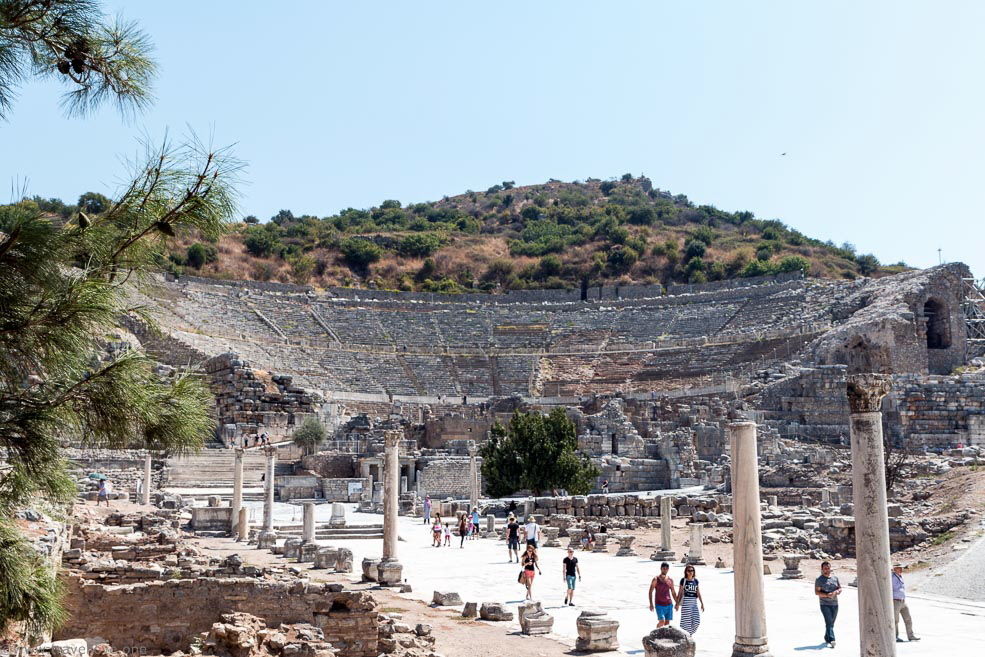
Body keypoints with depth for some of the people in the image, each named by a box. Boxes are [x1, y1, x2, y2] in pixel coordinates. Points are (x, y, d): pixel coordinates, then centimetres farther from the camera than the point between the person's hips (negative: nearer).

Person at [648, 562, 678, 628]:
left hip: (669, 604, 4)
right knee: (661, 621, -14)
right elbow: (650, 592, -4)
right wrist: (651, 604, -11)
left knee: (667, 622, 3)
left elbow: (673, 593, 17)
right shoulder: (656, 579, -4)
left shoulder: (670, 580, 8)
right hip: (659, 604, -4)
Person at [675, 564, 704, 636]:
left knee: (696, 620, -1)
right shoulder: (683, 580, -1)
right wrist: (677, 603, 1)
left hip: (694, 602, 4)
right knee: (686, 620, -5)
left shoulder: (695, 580, 10)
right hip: (686, 602, -4)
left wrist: (702, 604, 9)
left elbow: (698, 593, 12)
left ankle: (690, 633, 20)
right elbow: (680, 592, 2)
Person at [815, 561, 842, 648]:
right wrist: (827, 595, -23)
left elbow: (840, 589, 14)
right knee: (829, 622, -15)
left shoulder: (835, 578, 12)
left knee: (831, 623, 13)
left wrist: (836, 592, -10)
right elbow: (816, 592, -10)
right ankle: (831, 640, -21)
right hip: (825, 604, -5)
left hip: (835, 604, 5)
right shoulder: (819, 580, -4)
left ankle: (827, 638, 28)